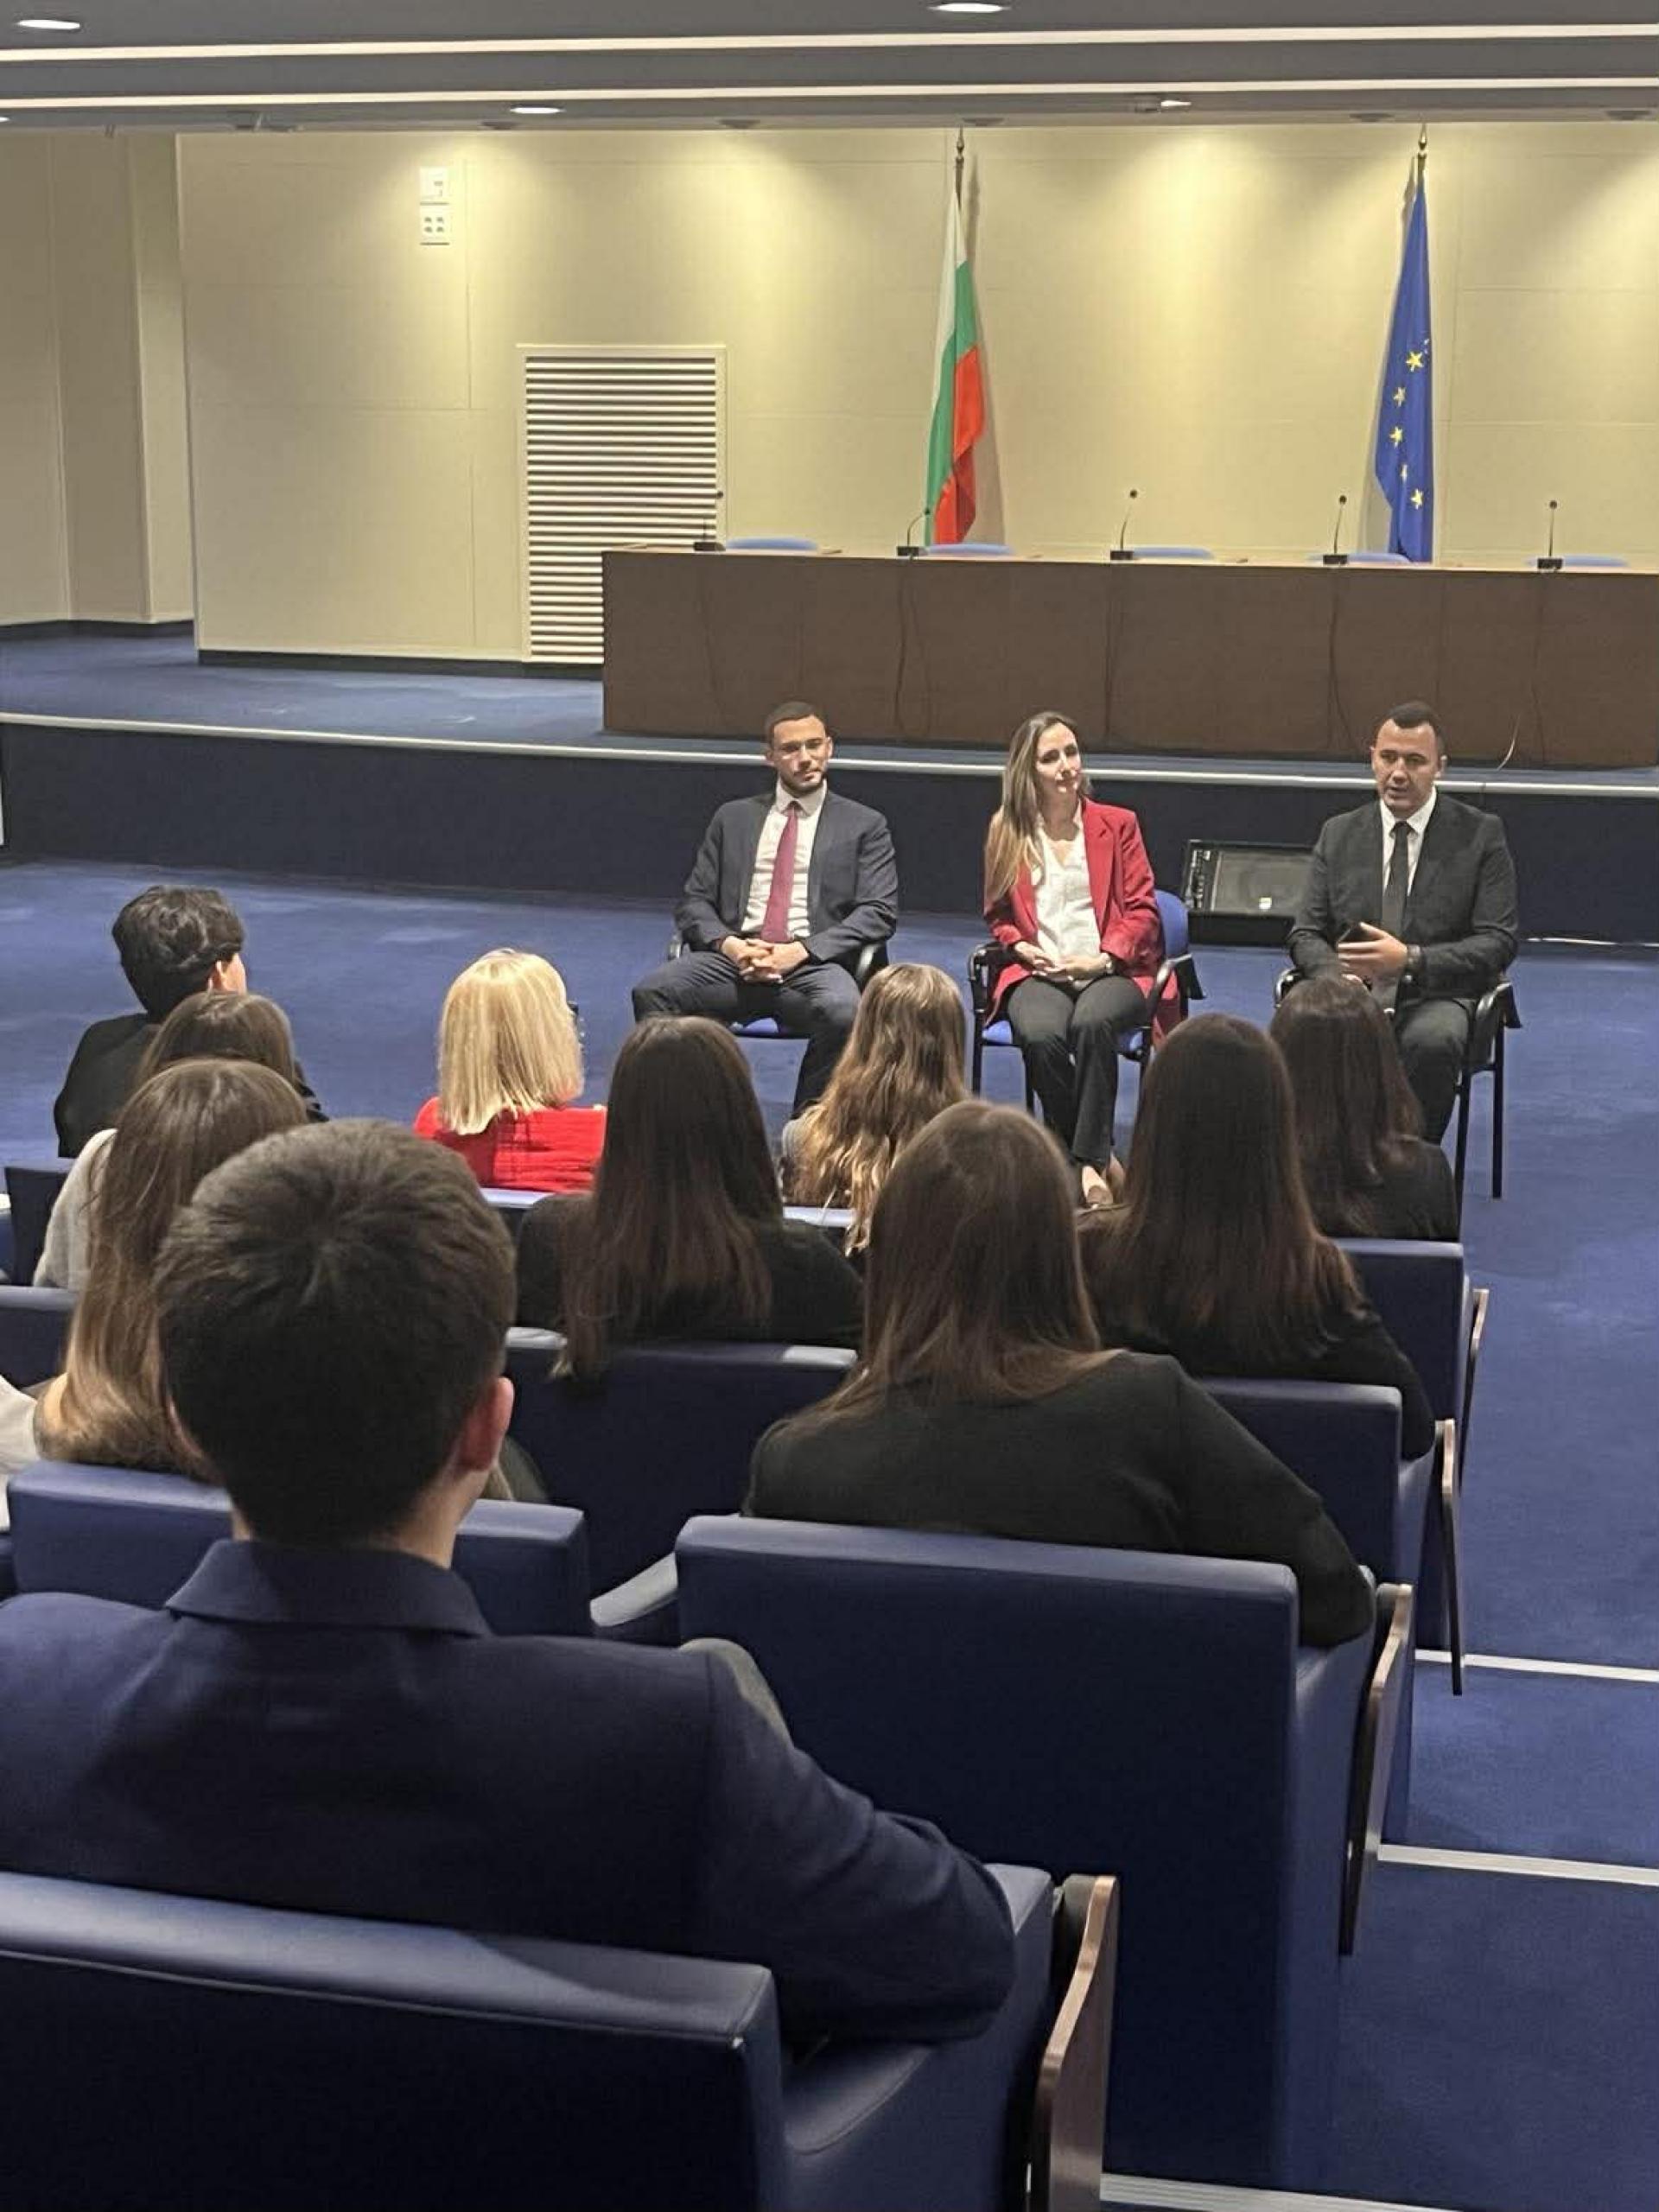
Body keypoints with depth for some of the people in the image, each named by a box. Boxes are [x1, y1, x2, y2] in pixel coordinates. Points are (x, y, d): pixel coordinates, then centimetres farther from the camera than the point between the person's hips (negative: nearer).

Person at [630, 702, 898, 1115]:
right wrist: (728, 944, -8)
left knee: (843, 1011, -37)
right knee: (652, 992, -27)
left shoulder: (864, 826, 15)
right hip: (735, 958, 2)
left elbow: (878, 912, 3)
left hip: (813, 963, -2)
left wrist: (801, 951, -11)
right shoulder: (733, 818, 21)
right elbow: (693, 903, 16)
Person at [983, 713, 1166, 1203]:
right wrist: (1021, 948, -1)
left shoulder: (1117, 824, 12)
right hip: (1036, 972, 1)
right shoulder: (1007, 831, 14)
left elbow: (1142, 910, 7)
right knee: (1040, 1034, -34)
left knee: (1092, 1023, -37)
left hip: (1110, 971, -1)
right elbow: (998, 915, 21)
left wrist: (1104, 959, -10)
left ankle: (1089, 1162, -31)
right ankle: (1097, 1157, -20)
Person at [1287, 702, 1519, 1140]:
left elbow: (1499, 943, -3)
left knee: (1431, 1041, -38)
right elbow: (1305, 934, 11)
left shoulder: (1481, 835, 4)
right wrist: (1339, 974, -12)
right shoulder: (1339, 834, 14)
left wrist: (1410, 960, -17)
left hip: (1436, 995, -2)